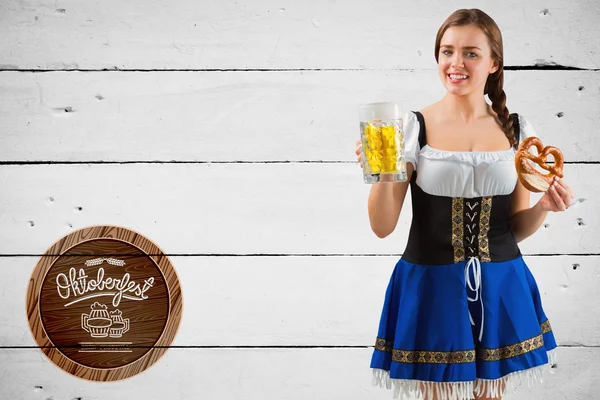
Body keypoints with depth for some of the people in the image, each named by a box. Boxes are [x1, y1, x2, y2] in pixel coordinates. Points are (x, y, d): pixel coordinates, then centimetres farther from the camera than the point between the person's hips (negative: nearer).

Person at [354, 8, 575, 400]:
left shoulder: (516, 130, 1)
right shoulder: (415, 126, -7)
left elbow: (517, 228, 8)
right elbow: (383, 227, -7)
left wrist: (544, 207, -12)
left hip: (499, 289, 2)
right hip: (431, 287, -2)